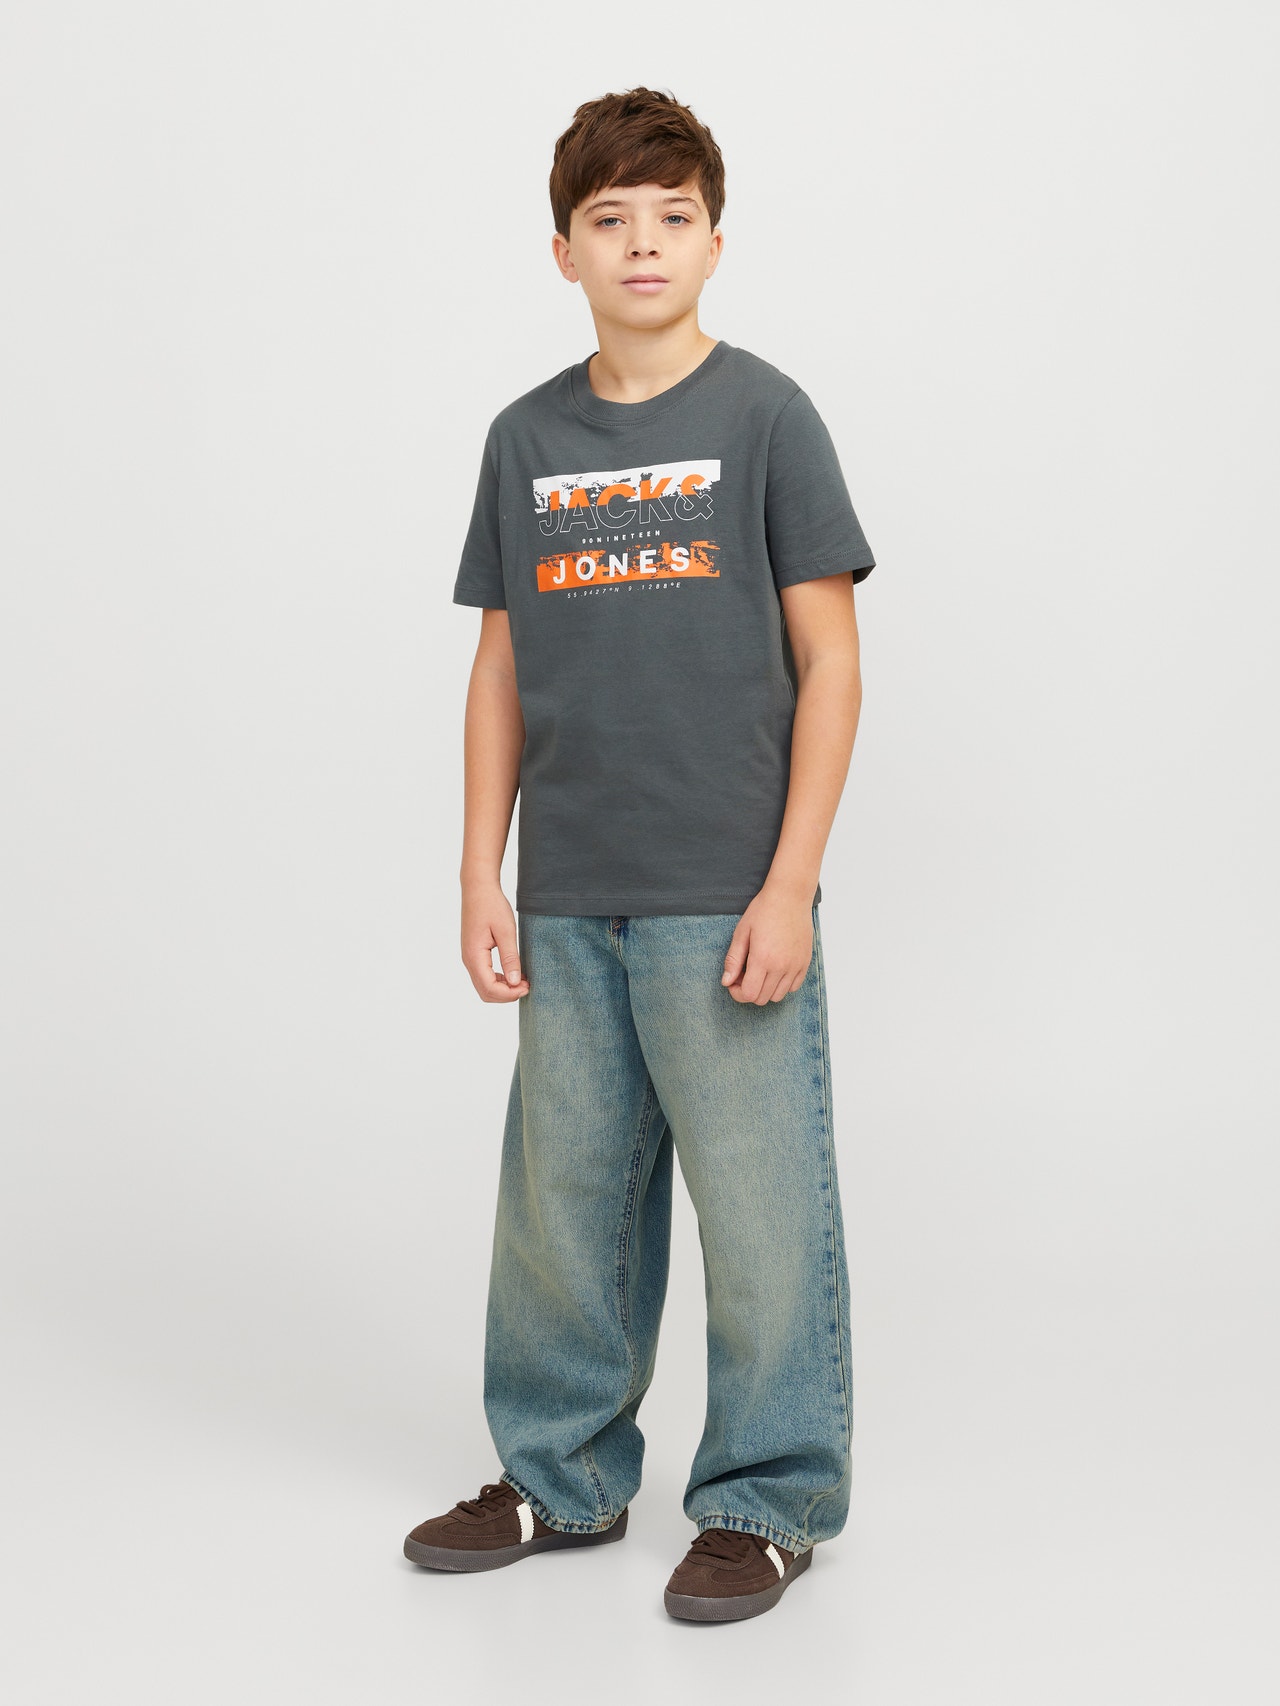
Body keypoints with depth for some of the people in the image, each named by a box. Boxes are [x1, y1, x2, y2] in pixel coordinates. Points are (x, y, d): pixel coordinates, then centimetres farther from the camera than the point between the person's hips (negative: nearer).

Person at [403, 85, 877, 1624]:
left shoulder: (764, 416, -2)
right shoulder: (526, 438, 9)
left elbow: (828, 659, -4)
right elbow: (502, 668, 12)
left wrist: (790, 885, -10)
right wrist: (481, 877, 6)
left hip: (724, 899, -4)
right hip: (566, 904, 4)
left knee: (756, 1202, 2)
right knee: (561, 1193, 12)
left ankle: (766, 1498, 19)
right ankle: (561, 1473, 29)